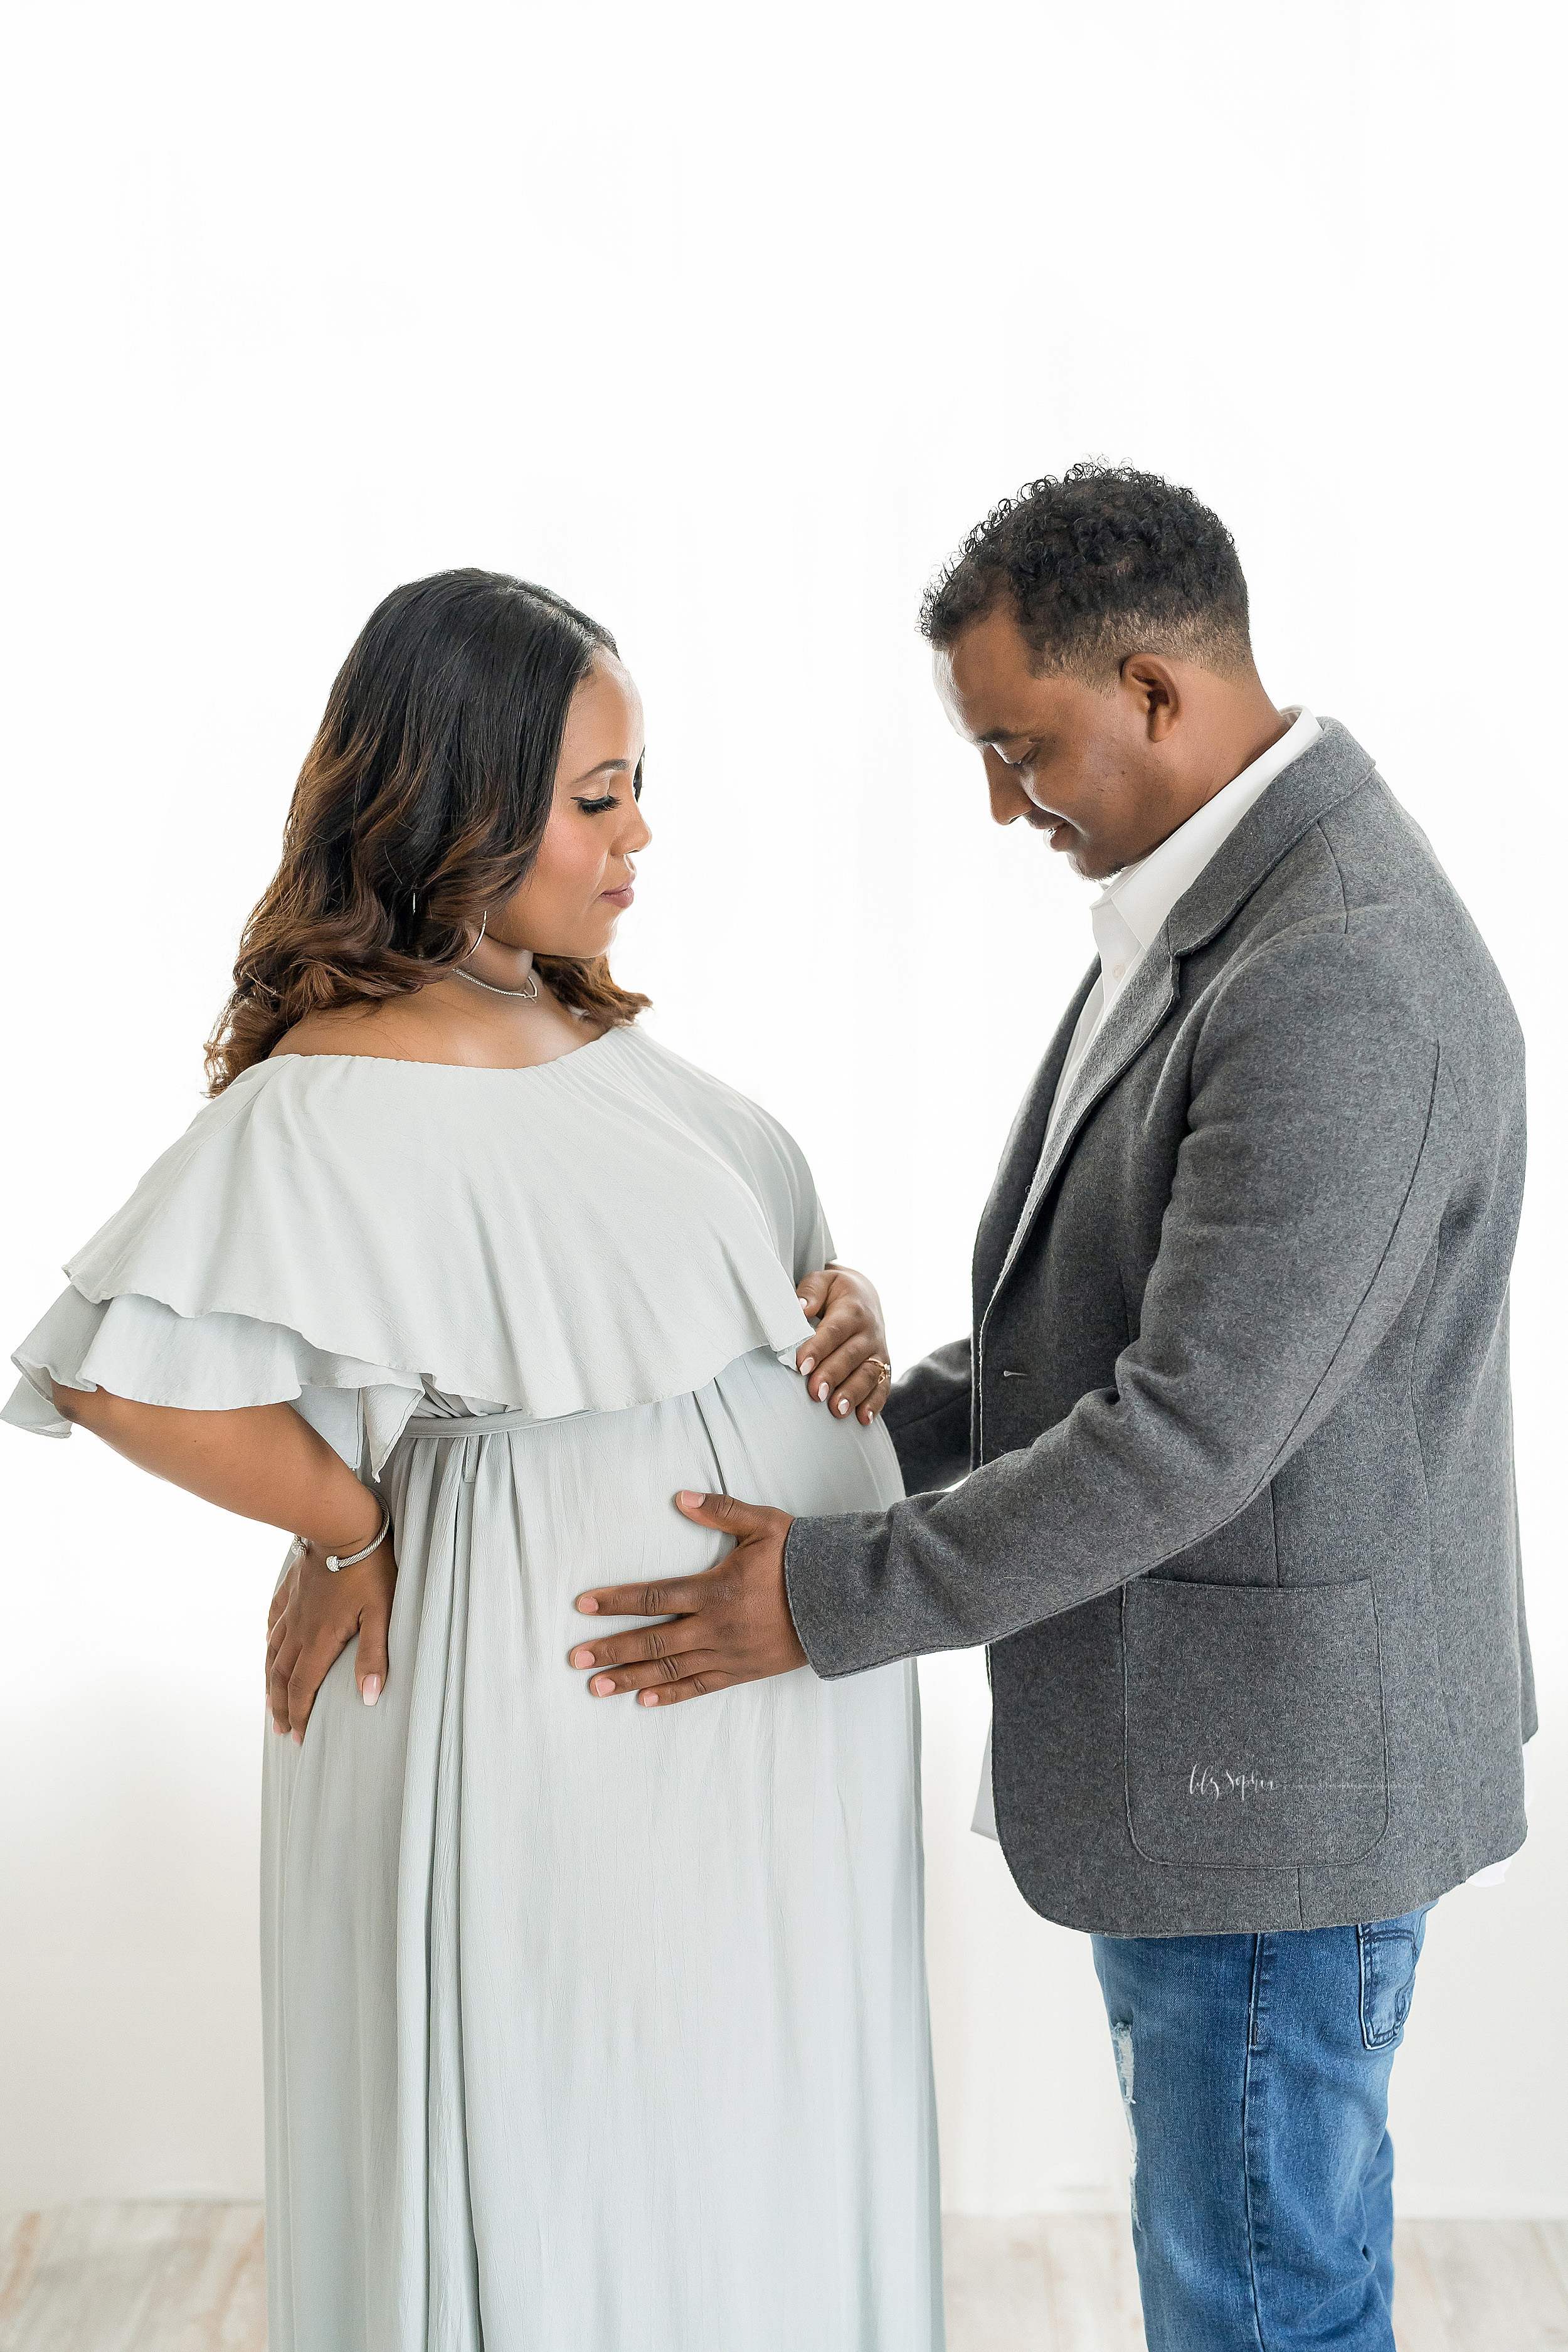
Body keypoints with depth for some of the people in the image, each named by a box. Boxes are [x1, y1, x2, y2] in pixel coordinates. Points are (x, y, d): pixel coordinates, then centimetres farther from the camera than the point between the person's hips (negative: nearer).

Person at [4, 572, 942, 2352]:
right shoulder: (346, 1096, -20)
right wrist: (357, 1535, -15)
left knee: (746, 2161, 20)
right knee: (574, 2185, 8)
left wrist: (835, 1318, 0)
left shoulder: (587, 1031, 8)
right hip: (565, 1718, -8)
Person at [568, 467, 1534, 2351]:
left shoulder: (1343, 984, -26)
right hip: (1185, 1732, 10)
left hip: (1274, 1768, -10)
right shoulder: (1214, 908, 8)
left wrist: (832, 1598, -19)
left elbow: (1196, 1430, -27)